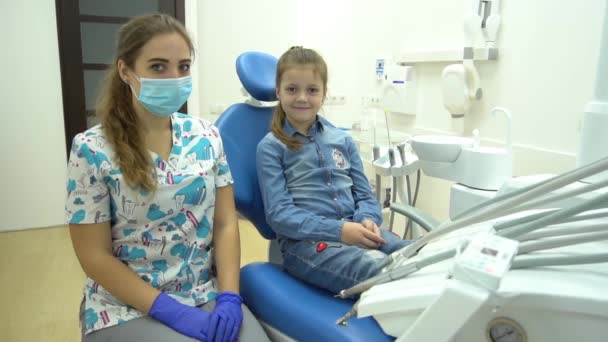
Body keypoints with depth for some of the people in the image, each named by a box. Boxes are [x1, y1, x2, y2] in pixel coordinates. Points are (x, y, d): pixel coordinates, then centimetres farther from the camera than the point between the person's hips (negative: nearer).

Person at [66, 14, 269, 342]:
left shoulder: (206, 136, 0)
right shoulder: (92, 150, -10)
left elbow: (225, 224, 1)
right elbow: (95, 255, -8)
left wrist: (229, 297, -11)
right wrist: (171, 311, -15)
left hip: (208, 296, 3)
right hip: (127, 307, -3)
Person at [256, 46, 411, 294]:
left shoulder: (343, 140, 17)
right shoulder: (271, 147, 4)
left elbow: (364, 195, 16)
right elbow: (279, 214, -5)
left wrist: (367, 220, -9)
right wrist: (338, 229, -17)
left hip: (356, 230, 5)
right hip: (305, 240, -4)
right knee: (381, 271, -35)